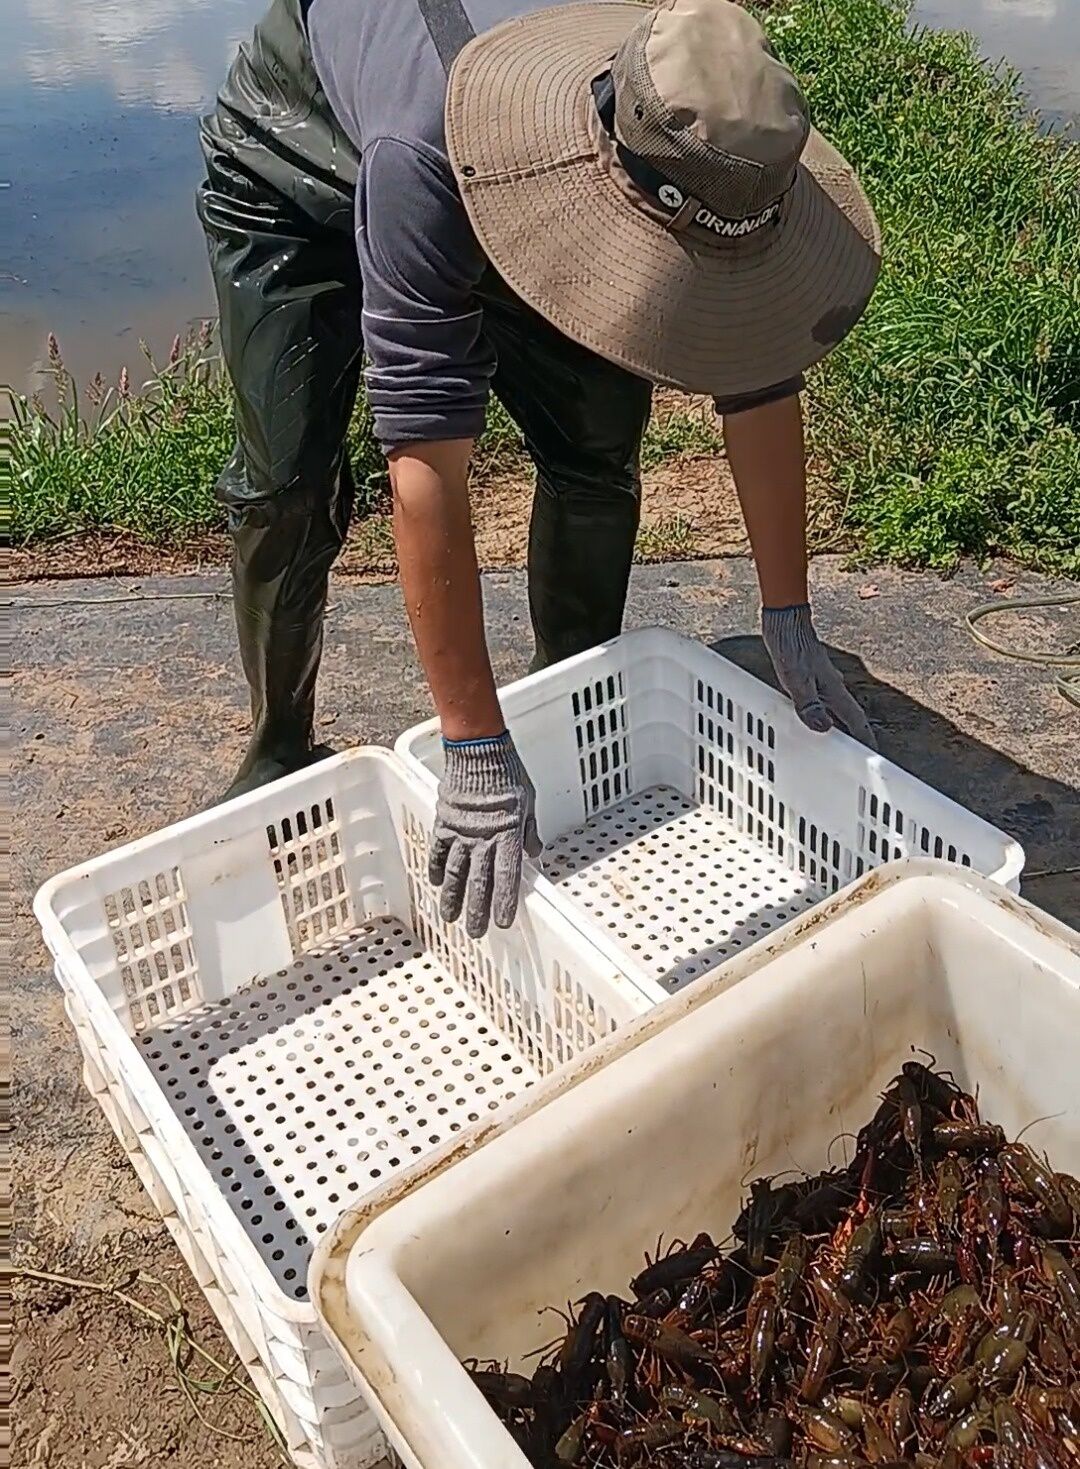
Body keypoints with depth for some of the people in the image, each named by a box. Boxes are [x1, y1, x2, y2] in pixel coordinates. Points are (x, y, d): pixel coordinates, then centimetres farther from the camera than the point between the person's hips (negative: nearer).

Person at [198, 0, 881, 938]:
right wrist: (478, 755, -46)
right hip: (301, 157, -3)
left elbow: (760, 384, -20)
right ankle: (279, 754, 9)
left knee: (597, 451, -8)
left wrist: (790, 622, -18)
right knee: (288, 486, -14)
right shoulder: (426, 161, -47)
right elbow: (429, 470, -48)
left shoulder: (711, 162, -33)